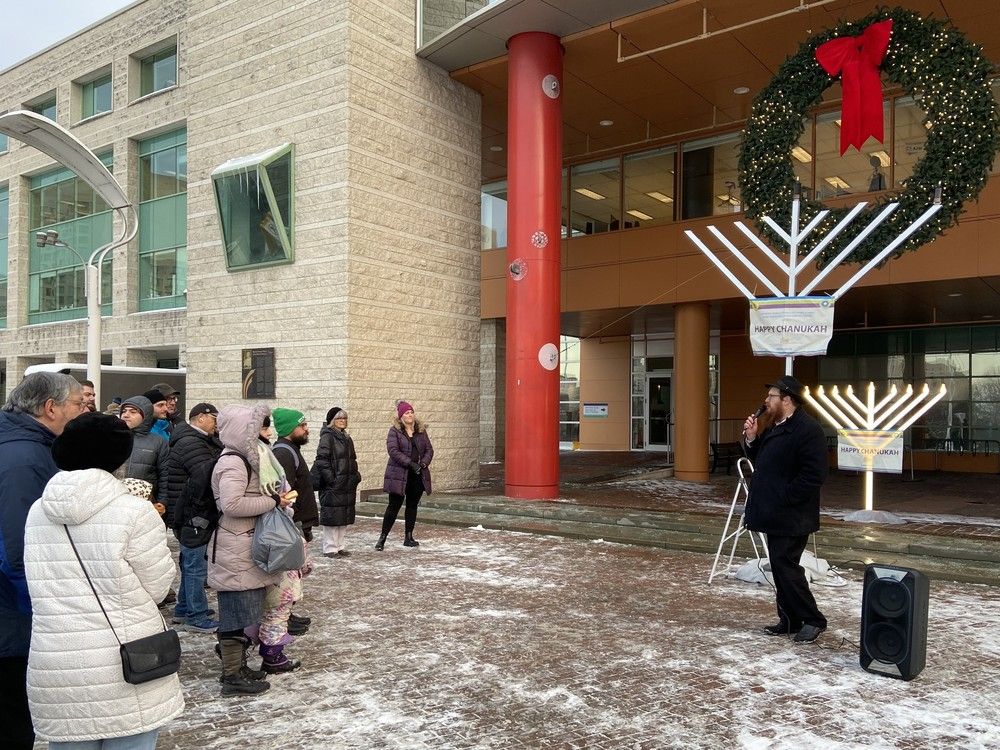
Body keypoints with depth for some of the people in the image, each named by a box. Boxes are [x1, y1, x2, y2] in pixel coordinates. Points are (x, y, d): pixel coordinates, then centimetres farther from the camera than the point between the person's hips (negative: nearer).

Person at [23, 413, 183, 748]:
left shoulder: (36, 514, 4)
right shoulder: (133, 512, -12)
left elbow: (49, 587, 7)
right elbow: (157, 587, -6)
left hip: (55, 678, 4)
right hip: (124, 673, -4)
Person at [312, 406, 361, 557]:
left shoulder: (346, 438, 17)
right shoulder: (327, 436, -9)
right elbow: (322, 459, -16)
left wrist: (356, 476, 13)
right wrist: (330, 478, -20)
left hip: (347, 485, 8)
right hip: (333, 486, -8)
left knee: (344, 517, 11)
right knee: (333, 516, -4)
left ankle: (339, 546, 20)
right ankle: (330, 549, 5)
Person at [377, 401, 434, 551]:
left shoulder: (421, 430, 11)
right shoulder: (394, 431, -4)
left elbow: (429, 449, 10)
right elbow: (393, 450, -15)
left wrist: (424, 462, -10)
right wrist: (411, 463, -22)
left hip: (417, 476, 5)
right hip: (399, 475, -5)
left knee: (412, 506, 10)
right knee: (394, 506, -3)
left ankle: (408, 537, 20)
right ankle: (382, 538, 5)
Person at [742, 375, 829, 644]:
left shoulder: (808, 429, -18)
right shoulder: (776, 427, 14)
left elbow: (813, 475, -24)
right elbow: (760, 460, 22)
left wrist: (784, 497, -21)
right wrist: (752, 438, 5)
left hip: (791, 517, -10)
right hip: (775, 514, 10)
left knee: (786, 567, -7)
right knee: (780, 567, 14)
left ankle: (812, 620, 7)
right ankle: (789, 620, 23)